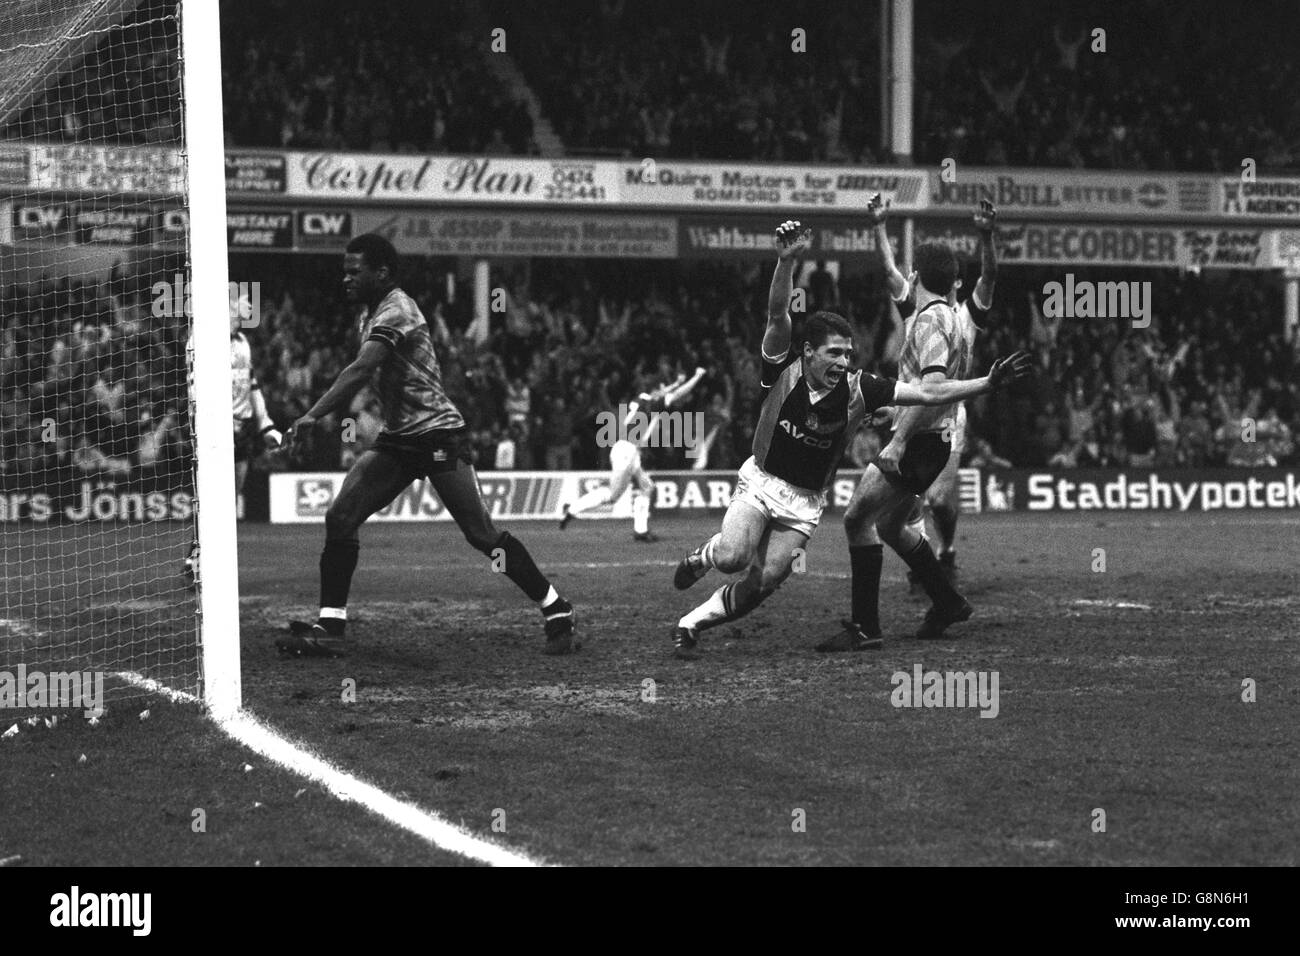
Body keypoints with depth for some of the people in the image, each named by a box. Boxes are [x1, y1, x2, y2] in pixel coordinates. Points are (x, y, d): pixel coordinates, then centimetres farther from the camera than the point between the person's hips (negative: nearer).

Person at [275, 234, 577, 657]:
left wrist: (313, 416, -40)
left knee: (482, 534, -9)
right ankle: (330, 627, -4)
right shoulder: (371, 312, 12)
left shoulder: (395, 312, -19)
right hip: (396, 439, 9)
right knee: (340, 518, -6)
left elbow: (360, 371, -32)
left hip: (437, 435, -9)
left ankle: (558, 613, 4)